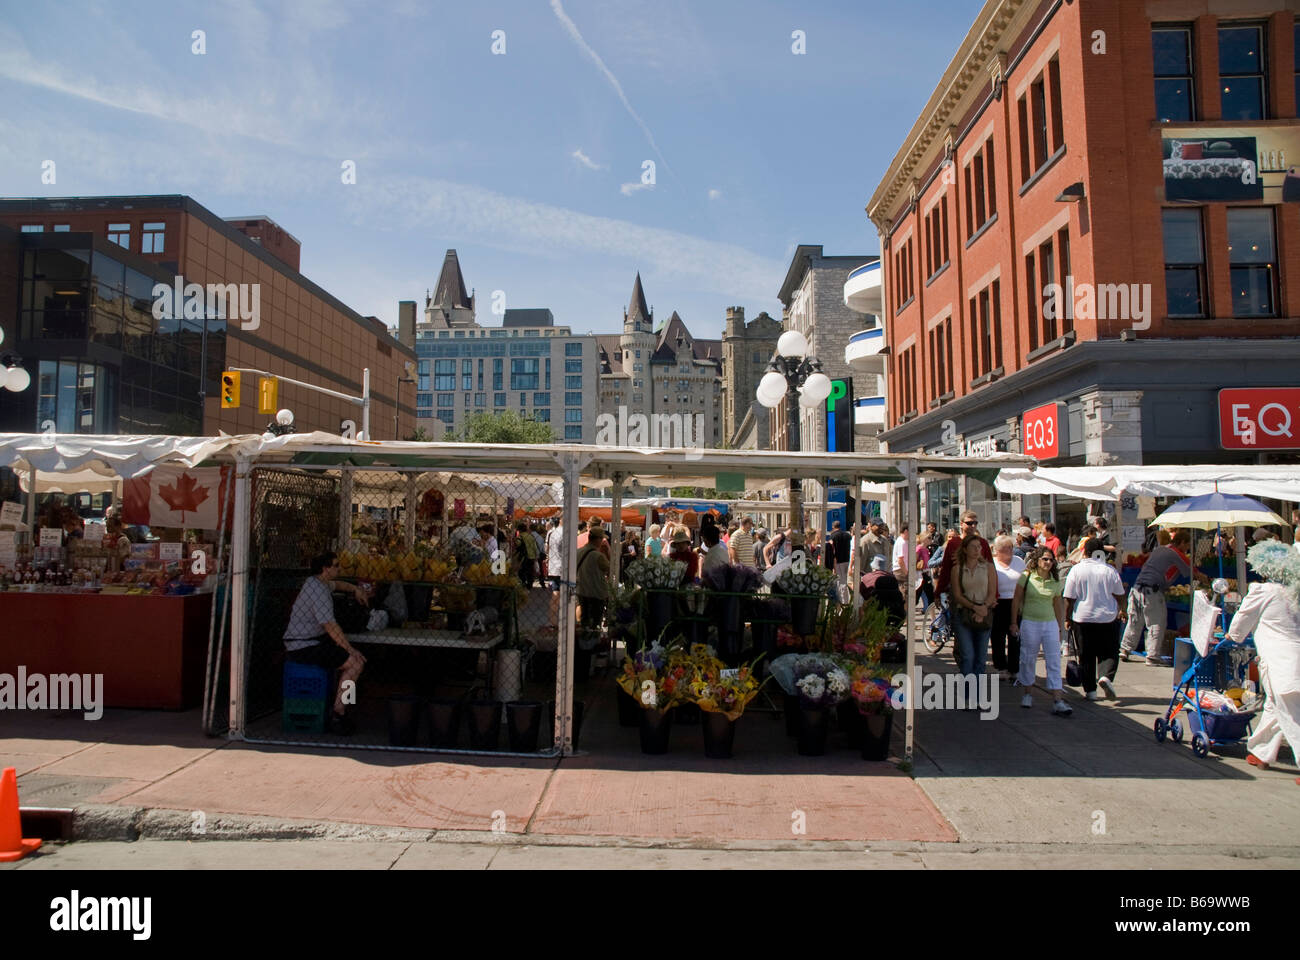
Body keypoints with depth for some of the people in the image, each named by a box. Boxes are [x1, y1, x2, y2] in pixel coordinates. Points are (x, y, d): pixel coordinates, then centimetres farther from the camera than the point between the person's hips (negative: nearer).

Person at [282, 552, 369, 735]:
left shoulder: (316, 582, 13)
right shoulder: (318, 590, -20)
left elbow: (336, 584, 40)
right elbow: (330, 626, -24)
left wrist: (355, 589, 26)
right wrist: (349, 649, -17)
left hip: (311, 642, 11)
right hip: (304, 648, -11)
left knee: (355, 658, 16)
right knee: (355, 663, -17)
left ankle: (340, 707, 16)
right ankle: (337, 714, -12)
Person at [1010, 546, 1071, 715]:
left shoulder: (1056, 581, 5)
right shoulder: (1026, 576, -4)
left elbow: (1057, 604, 13)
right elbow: (1017, 600, -1)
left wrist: (1060, 627, 13)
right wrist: (1014, 622, -3)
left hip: (1050, 623, 2)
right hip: (1029, 623, -2)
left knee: (1054, 661, -3)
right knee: (1028, 658, 8)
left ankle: (1057, 700, -3)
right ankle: (1028, 693, 25)